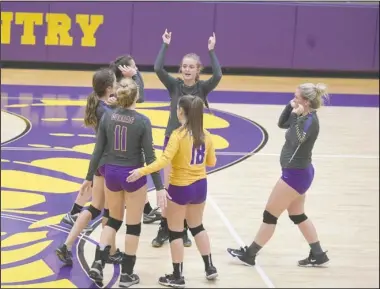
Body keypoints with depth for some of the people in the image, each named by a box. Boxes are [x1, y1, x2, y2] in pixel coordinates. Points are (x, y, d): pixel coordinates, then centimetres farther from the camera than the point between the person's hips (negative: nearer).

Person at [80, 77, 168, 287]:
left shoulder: (107, 117, -5)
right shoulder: (142, 121, -15)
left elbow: (98, 150, -2)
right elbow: (150, 156, -14)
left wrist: (89, 177, 9)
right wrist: (159, 187, -9)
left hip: (111, 173, 4)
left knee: (113, 220, 21)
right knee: (133, 225, 11)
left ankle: (98, 263, 5)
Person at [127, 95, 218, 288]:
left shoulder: (178, 135, -18)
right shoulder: (205, 135, 0)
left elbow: (164, 160, -29)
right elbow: (211, 162, 11)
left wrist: (141, 172, -29)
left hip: (180, 187, -6)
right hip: (200, 185, 6)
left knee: (175, 232, 7)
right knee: (197, 226, 25)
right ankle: (210, 267, 29)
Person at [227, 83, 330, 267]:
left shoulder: (310, 120, -21)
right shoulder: (304, 117, 5)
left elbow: (296, 140, -36)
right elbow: (282, 124, 17)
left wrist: (296, 115, -33)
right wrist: (290, 107, 2)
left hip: (295, 174, -10)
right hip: (298, 173, 10)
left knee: (270, 215, 1)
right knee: (298, 215, 20)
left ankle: (249, 254, 11)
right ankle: (318, 255, 24)